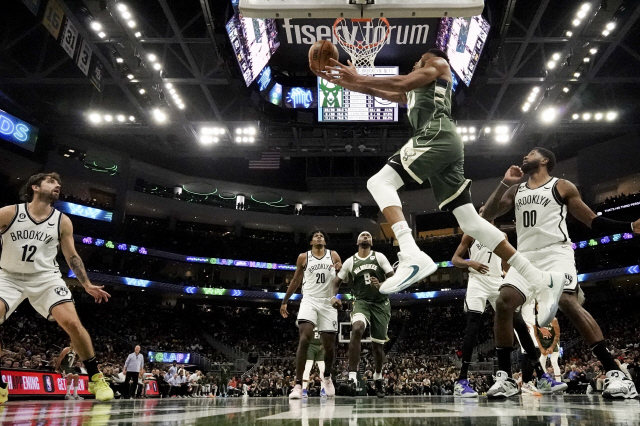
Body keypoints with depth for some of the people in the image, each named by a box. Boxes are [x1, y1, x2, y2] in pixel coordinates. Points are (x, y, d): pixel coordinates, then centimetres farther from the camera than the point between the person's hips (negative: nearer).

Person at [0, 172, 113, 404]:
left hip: (46, 277, 0)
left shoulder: (62, 221, 0)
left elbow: (72, 256, 7)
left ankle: (95, 378, -6)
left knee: (72, 322, -19)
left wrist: (87, 285, 0)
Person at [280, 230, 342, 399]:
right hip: (309, 300, -1)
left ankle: (327, 377, 34)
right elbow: (296, 280, 14)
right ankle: (298, 384, -20)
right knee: (304, 339, -22)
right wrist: (285, 301, 12)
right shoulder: (303, 257, 7)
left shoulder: (334, 256, 8)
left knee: (329, 345, 6)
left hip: (328, 303, 2)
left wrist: (341, 269, -18)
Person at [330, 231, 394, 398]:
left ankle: (378, 377, 34)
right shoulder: (350, 261, 6)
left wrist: (381, 284, -22)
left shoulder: (379, 257, 2)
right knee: (357, 329, -32)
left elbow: (393, 278, -1)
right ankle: (352, 377, -30)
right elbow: (336, 281, 11)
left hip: (381, 303, 0)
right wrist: (334, 296, -8)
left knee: (378, 344, 6)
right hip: (361, 302, 0)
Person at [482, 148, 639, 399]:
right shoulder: (515, 190, 20)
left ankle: (614, 373, -17)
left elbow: (593, 221, 8)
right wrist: (504, 183, 2)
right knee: (503, 302, -16)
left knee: (568, 303, -26)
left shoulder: (562, 187, 8)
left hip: (555, 253, -4)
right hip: (526, 257, 4)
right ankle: (504, 377, -9)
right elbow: (487, 215, 11)